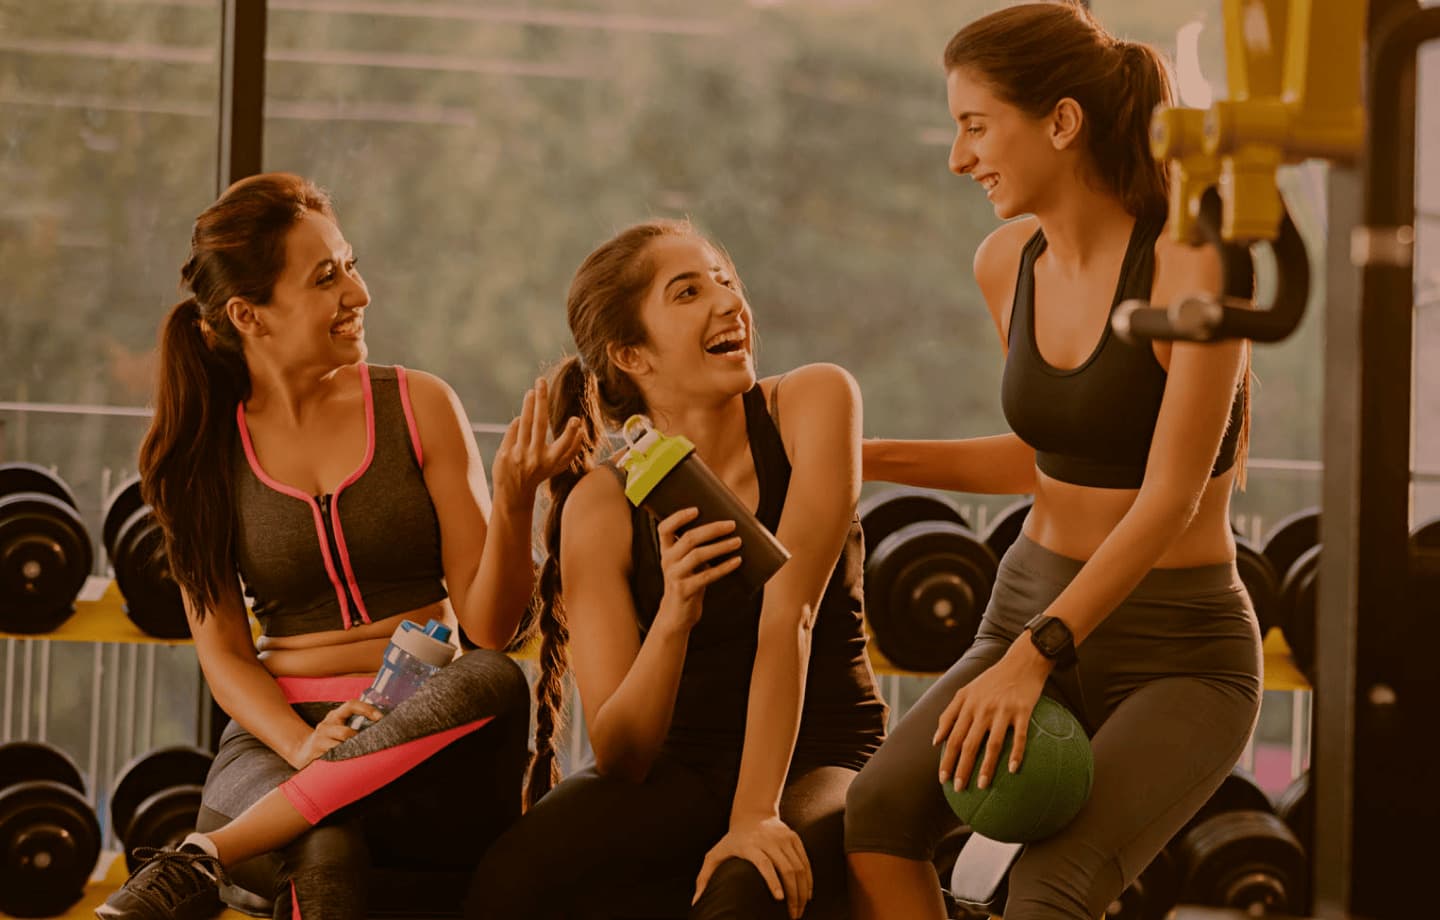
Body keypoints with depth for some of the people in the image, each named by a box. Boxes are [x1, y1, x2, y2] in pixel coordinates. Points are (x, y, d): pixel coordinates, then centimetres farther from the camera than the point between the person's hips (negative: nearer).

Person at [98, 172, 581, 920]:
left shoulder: (420, 408, 5)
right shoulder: (202, 452, 7)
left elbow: (488, 625, 2)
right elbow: (222, 652, 5)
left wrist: (513, 503, -18)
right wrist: (303, 747, -16)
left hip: (430, 736, 2)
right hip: (279, 727, -2)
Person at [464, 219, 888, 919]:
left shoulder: (813, 402, -8)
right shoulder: (601, 506, -6)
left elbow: (789, 612, -18)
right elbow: (618, 755, -12)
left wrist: (754, 816, -27)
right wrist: (672, 618, -31)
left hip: (822, 762, -2)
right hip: (682, 772, 2)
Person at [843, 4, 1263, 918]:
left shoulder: (1194, 263, -16)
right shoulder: (1007, 262, 4)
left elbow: (1171, 496, -20)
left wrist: (1034, 655, -27)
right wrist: (866, 459, 10)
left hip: (1181, 656, -5)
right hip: (1033, 617, 6)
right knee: (872, 821, -23)